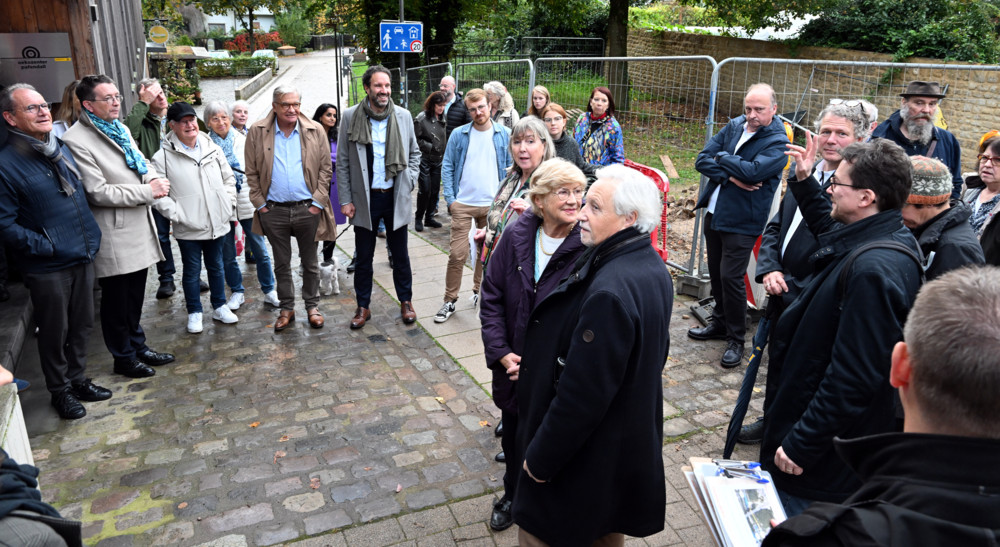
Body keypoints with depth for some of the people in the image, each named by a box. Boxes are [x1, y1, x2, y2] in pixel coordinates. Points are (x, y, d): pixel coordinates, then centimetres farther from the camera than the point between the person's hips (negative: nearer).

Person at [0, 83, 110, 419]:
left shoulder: (62, 149, 8)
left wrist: (92, 238, 12)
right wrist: (47, 247, -16)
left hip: (83, 258, 6)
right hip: (47, 268, -6)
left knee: (82, 325, 16)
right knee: (54, 333, 9)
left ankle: (78, 379, 34)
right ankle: (60, 390, 27)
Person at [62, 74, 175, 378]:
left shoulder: (120, 130, 10)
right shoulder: (77, 141, -16)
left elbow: (141, 163, 19)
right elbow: (98, 192, -20)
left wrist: (154, 179, -4)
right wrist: (148, 191, -19)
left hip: (139, 227, 8)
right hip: (114, 235, -8)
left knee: (135, 296, 20)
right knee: (116, 300, 8)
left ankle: (138, 346, 35)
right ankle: (124, 358, 23)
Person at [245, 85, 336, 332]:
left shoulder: (315, 131, 0)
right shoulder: (257, 132, 0)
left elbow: (325, 169, 2)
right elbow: (252, 173, 4)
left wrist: (318, 202, -5)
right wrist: (260, 203, -2)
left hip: (307, 209, 0)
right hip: (273, 210, 1)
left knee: (310, 261, 11)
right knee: (281, 263, 13)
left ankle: (312, 306, 26)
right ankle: (287, 308, 26)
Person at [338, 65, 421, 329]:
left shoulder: (403, 116, 1)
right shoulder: (351, 117, -3)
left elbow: (415, 153, 14)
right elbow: (342, 162, 0)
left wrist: (409, 181, 1)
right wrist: (345, 200, -4)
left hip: (395, 197, 1)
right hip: (365, 198, -1)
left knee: (400, 253, 11)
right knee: (364, 256, 9)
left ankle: (406, 301, 27)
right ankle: (363, 306, 23)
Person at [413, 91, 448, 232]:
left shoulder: (442, 118, 8)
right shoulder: (421, 119, -10)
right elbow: (416, 140, -10)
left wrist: (444, 155, 9)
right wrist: (431, 147, -13)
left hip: (438, 160, 6)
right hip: (425, 160, -6)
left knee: (435, 190, 7)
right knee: (425, 190, -7)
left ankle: (428, 217, 20)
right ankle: (419, 219, 8)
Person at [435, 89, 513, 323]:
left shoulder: (503, 134, 2)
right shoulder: (459, 134, 0)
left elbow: (511, 167, 6)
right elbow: (447, 167, 2)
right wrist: (450, 198, -6)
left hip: (493, 205, 2)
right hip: (463, 205, -1)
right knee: (457, 255, -4)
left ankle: (479, 289, 33)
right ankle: (450, 301, 7)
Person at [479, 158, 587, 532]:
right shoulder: (516, 237, -7)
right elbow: (492, 296, -1)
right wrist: (502, 353, -9)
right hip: (513, 368, 4)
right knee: (513, 438, 24)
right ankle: (513, 496, 52)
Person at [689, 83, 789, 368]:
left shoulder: (778, 143, -10)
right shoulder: (734, 126, 7)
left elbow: (753, 171, -27)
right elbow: (702, 160, -1)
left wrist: (722, 157, -12)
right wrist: (730, 176, -16)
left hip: (741, 221, -6)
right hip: (714, 213, 6)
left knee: (730, 277, -7)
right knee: (716, 272, 16)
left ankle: (736, 339, 8)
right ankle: (720, 323, 34)